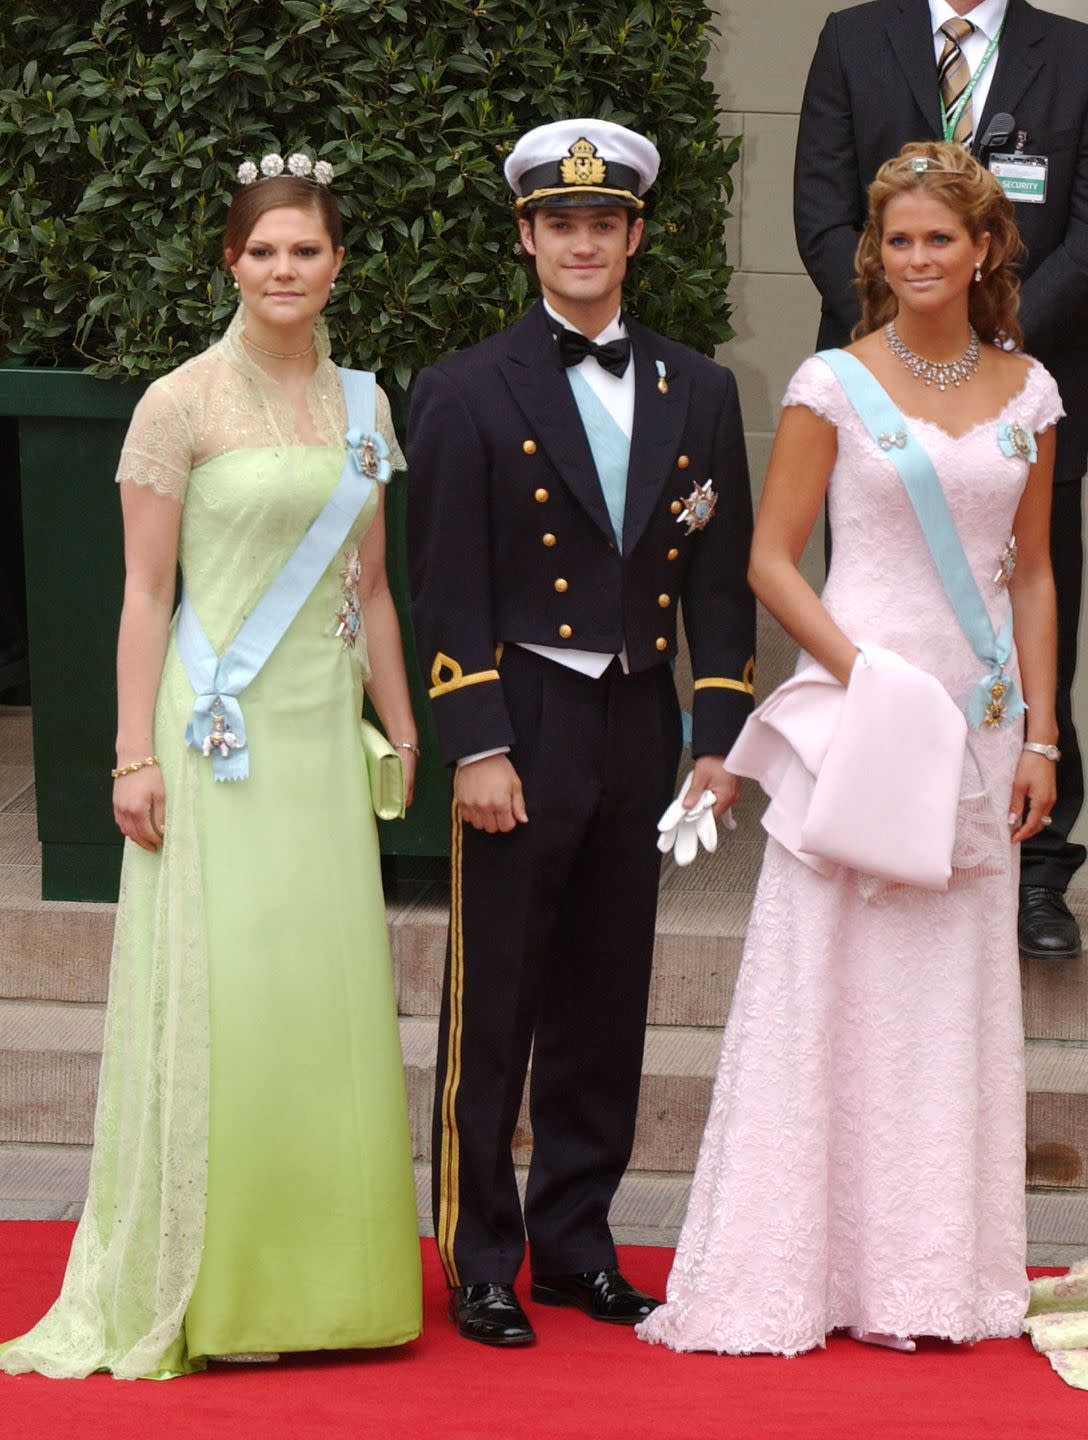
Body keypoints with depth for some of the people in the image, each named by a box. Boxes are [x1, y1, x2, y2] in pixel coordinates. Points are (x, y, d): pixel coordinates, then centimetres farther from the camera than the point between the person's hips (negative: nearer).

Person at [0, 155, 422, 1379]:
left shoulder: (358, 404, 11)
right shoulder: (182, 404, -4)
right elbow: (145, 593, -5)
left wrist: (403, 731, 15)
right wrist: (135, 757, -10)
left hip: (327, 733, 5)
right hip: (220, 736, -5)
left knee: (330, 1002, 5)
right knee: (213, 1005, -3)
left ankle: (319, 1274, 14)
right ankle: (199, 1289, 6)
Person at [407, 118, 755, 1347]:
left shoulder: (698, 393, 10)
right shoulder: (472, 392, -1)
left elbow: (720, 578, 10)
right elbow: (448, 587, -6)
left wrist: (719, 737, 4)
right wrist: (476, 747, -13)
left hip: (641, 728, 4)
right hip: (523, 729, -4)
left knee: (604, 1006, 10)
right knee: (492, 1013, 0)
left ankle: (575, 1244, 21)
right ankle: (479, 1261, 8)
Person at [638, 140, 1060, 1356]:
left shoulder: (1026, 393, 9)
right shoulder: (834, 385, -3)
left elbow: (1030, 575, 13)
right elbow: (771, 561, -4)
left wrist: (1037, 737, 7)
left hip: (979, 715, 4)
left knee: (955, 992, 7)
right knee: (832, 981, -4)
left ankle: (932, 1274, 16)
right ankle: (805, 1268, 3)